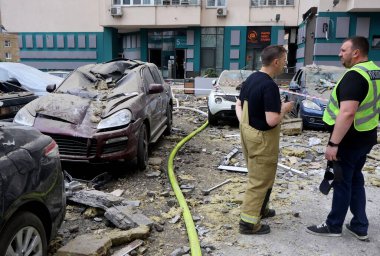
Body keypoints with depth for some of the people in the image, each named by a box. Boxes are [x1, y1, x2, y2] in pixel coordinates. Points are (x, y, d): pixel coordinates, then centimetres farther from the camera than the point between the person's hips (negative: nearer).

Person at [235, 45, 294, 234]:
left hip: (247, 132, 9)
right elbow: (272, 120, -26)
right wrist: (285, 108, -9)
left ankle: (260, 208, 40)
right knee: (260, 180, 3)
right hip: (262, 138, -9)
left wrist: (244, 123, 5)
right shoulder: (270, 86, -23)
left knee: (257, 176, 24)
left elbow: (239, 105, 13)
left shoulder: (251, 78, 6)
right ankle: (248, 222, 11)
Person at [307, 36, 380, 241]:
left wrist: (333, 143, -29)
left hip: (349, 139, -9)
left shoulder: (355, 75, -22)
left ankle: (333, 226, 18)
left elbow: (347, 113, -30)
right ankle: (360, 226, 26)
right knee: (355, 180, 18)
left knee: (342, 182, 3)